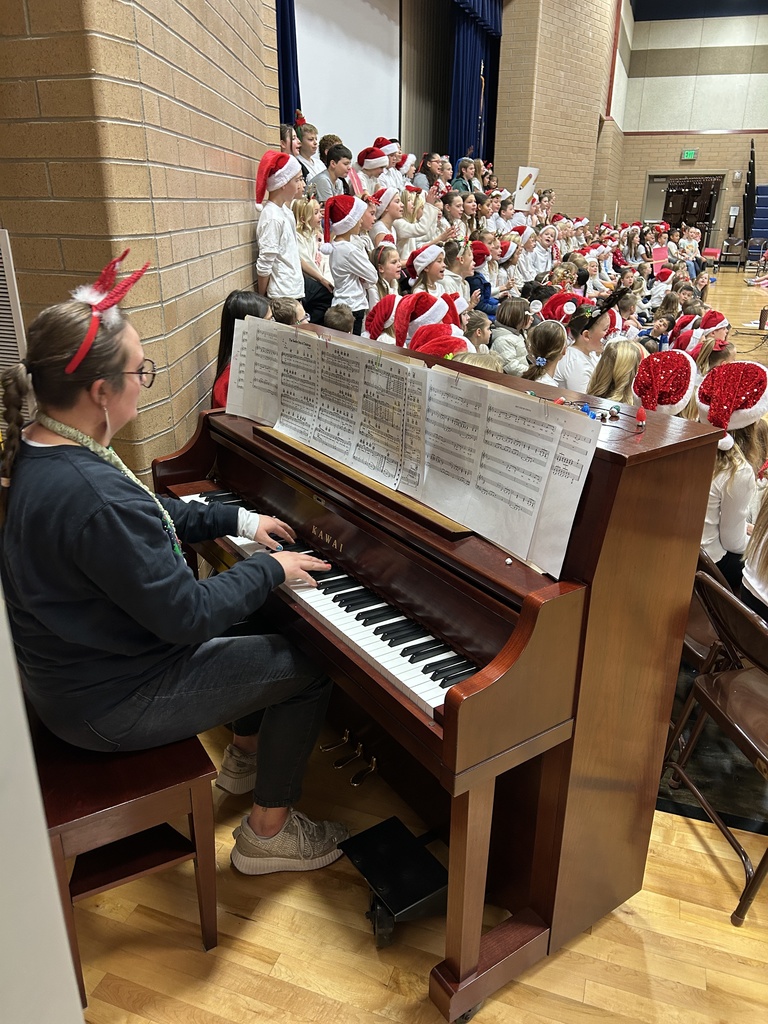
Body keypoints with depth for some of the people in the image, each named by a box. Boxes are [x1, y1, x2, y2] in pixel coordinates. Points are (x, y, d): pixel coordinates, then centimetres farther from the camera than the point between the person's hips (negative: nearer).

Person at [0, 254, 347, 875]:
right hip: (109, 704, -10)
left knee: (261, 631, 24)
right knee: (309, 670, 0)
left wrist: (238, 519, 9)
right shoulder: (98, 498, -37)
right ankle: (268, 834, 18)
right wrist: (271, 570, -14)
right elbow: (188, 615, -28)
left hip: (69, 661, 10)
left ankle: (247, 757, 43)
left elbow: (152, 517, 11)